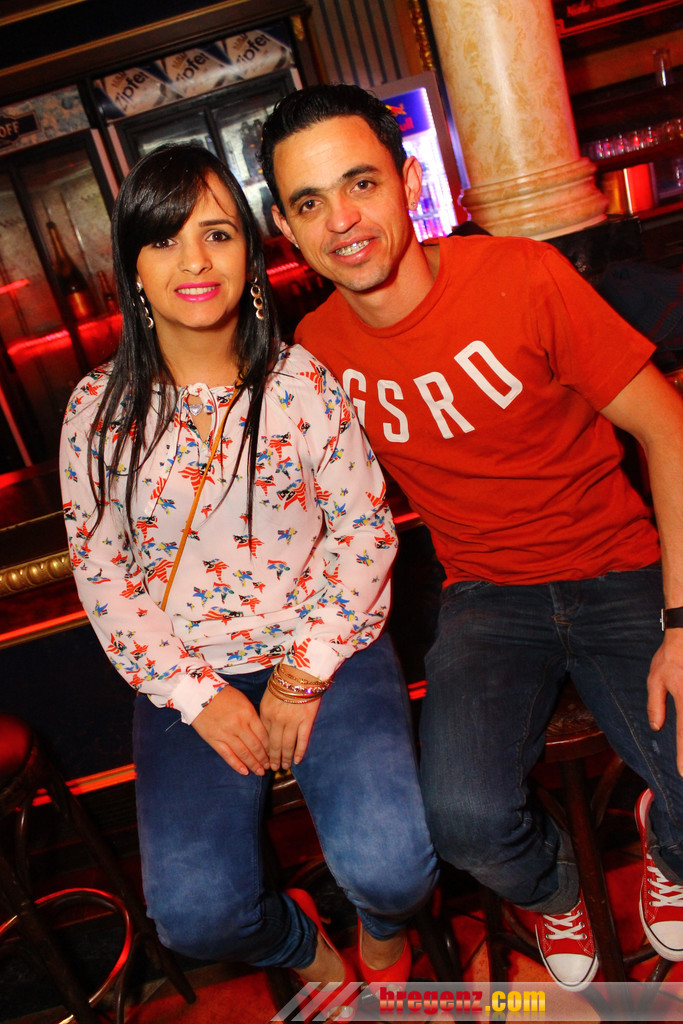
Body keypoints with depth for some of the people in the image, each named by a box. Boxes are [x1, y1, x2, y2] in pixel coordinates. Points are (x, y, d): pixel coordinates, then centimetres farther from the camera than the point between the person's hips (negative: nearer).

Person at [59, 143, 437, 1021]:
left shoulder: (304, 382, -4)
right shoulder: (99, 411, -1)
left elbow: (364, 529, -2)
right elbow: (101, 573, 1)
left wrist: (304, 674, -11)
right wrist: (197, 695, -8)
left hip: (327, 651, -1)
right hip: (184, 676, 2)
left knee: (389, 866, -22)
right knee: (195, 914, -15)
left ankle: (383, 933, 19)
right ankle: (303, 948, 23)